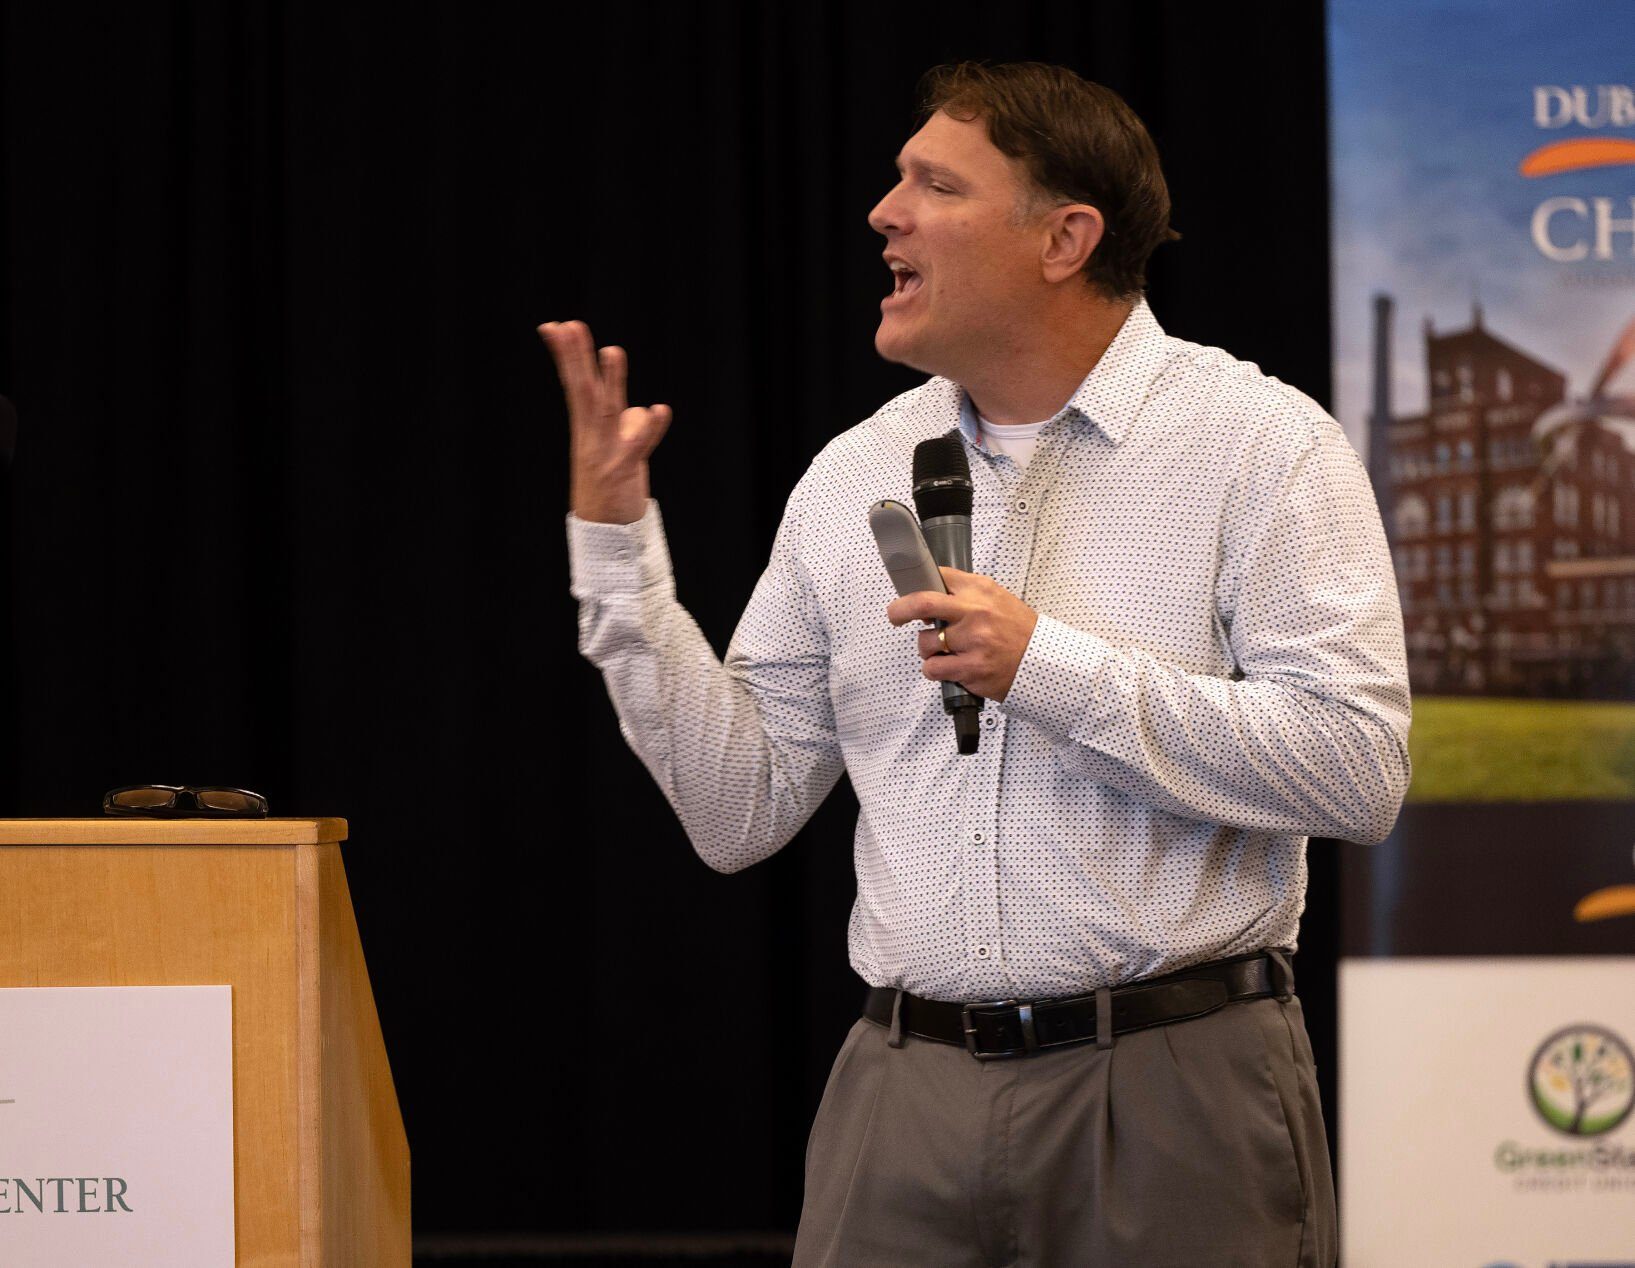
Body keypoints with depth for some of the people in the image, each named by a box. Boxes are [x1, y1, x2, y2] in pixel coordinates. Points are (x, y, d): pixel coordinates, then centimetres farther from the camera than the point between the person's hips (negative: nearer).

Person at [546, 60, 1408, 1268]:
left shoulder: (1260, 444, -4)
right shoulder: (852, 475, 10)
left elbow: (1355, 769, -14)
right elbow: (740, 809, 10)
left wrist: (1052, 668, -17)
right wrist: (616, 545, 4)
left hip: (1174, 1088, -4)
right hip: (908, 1091, 4)